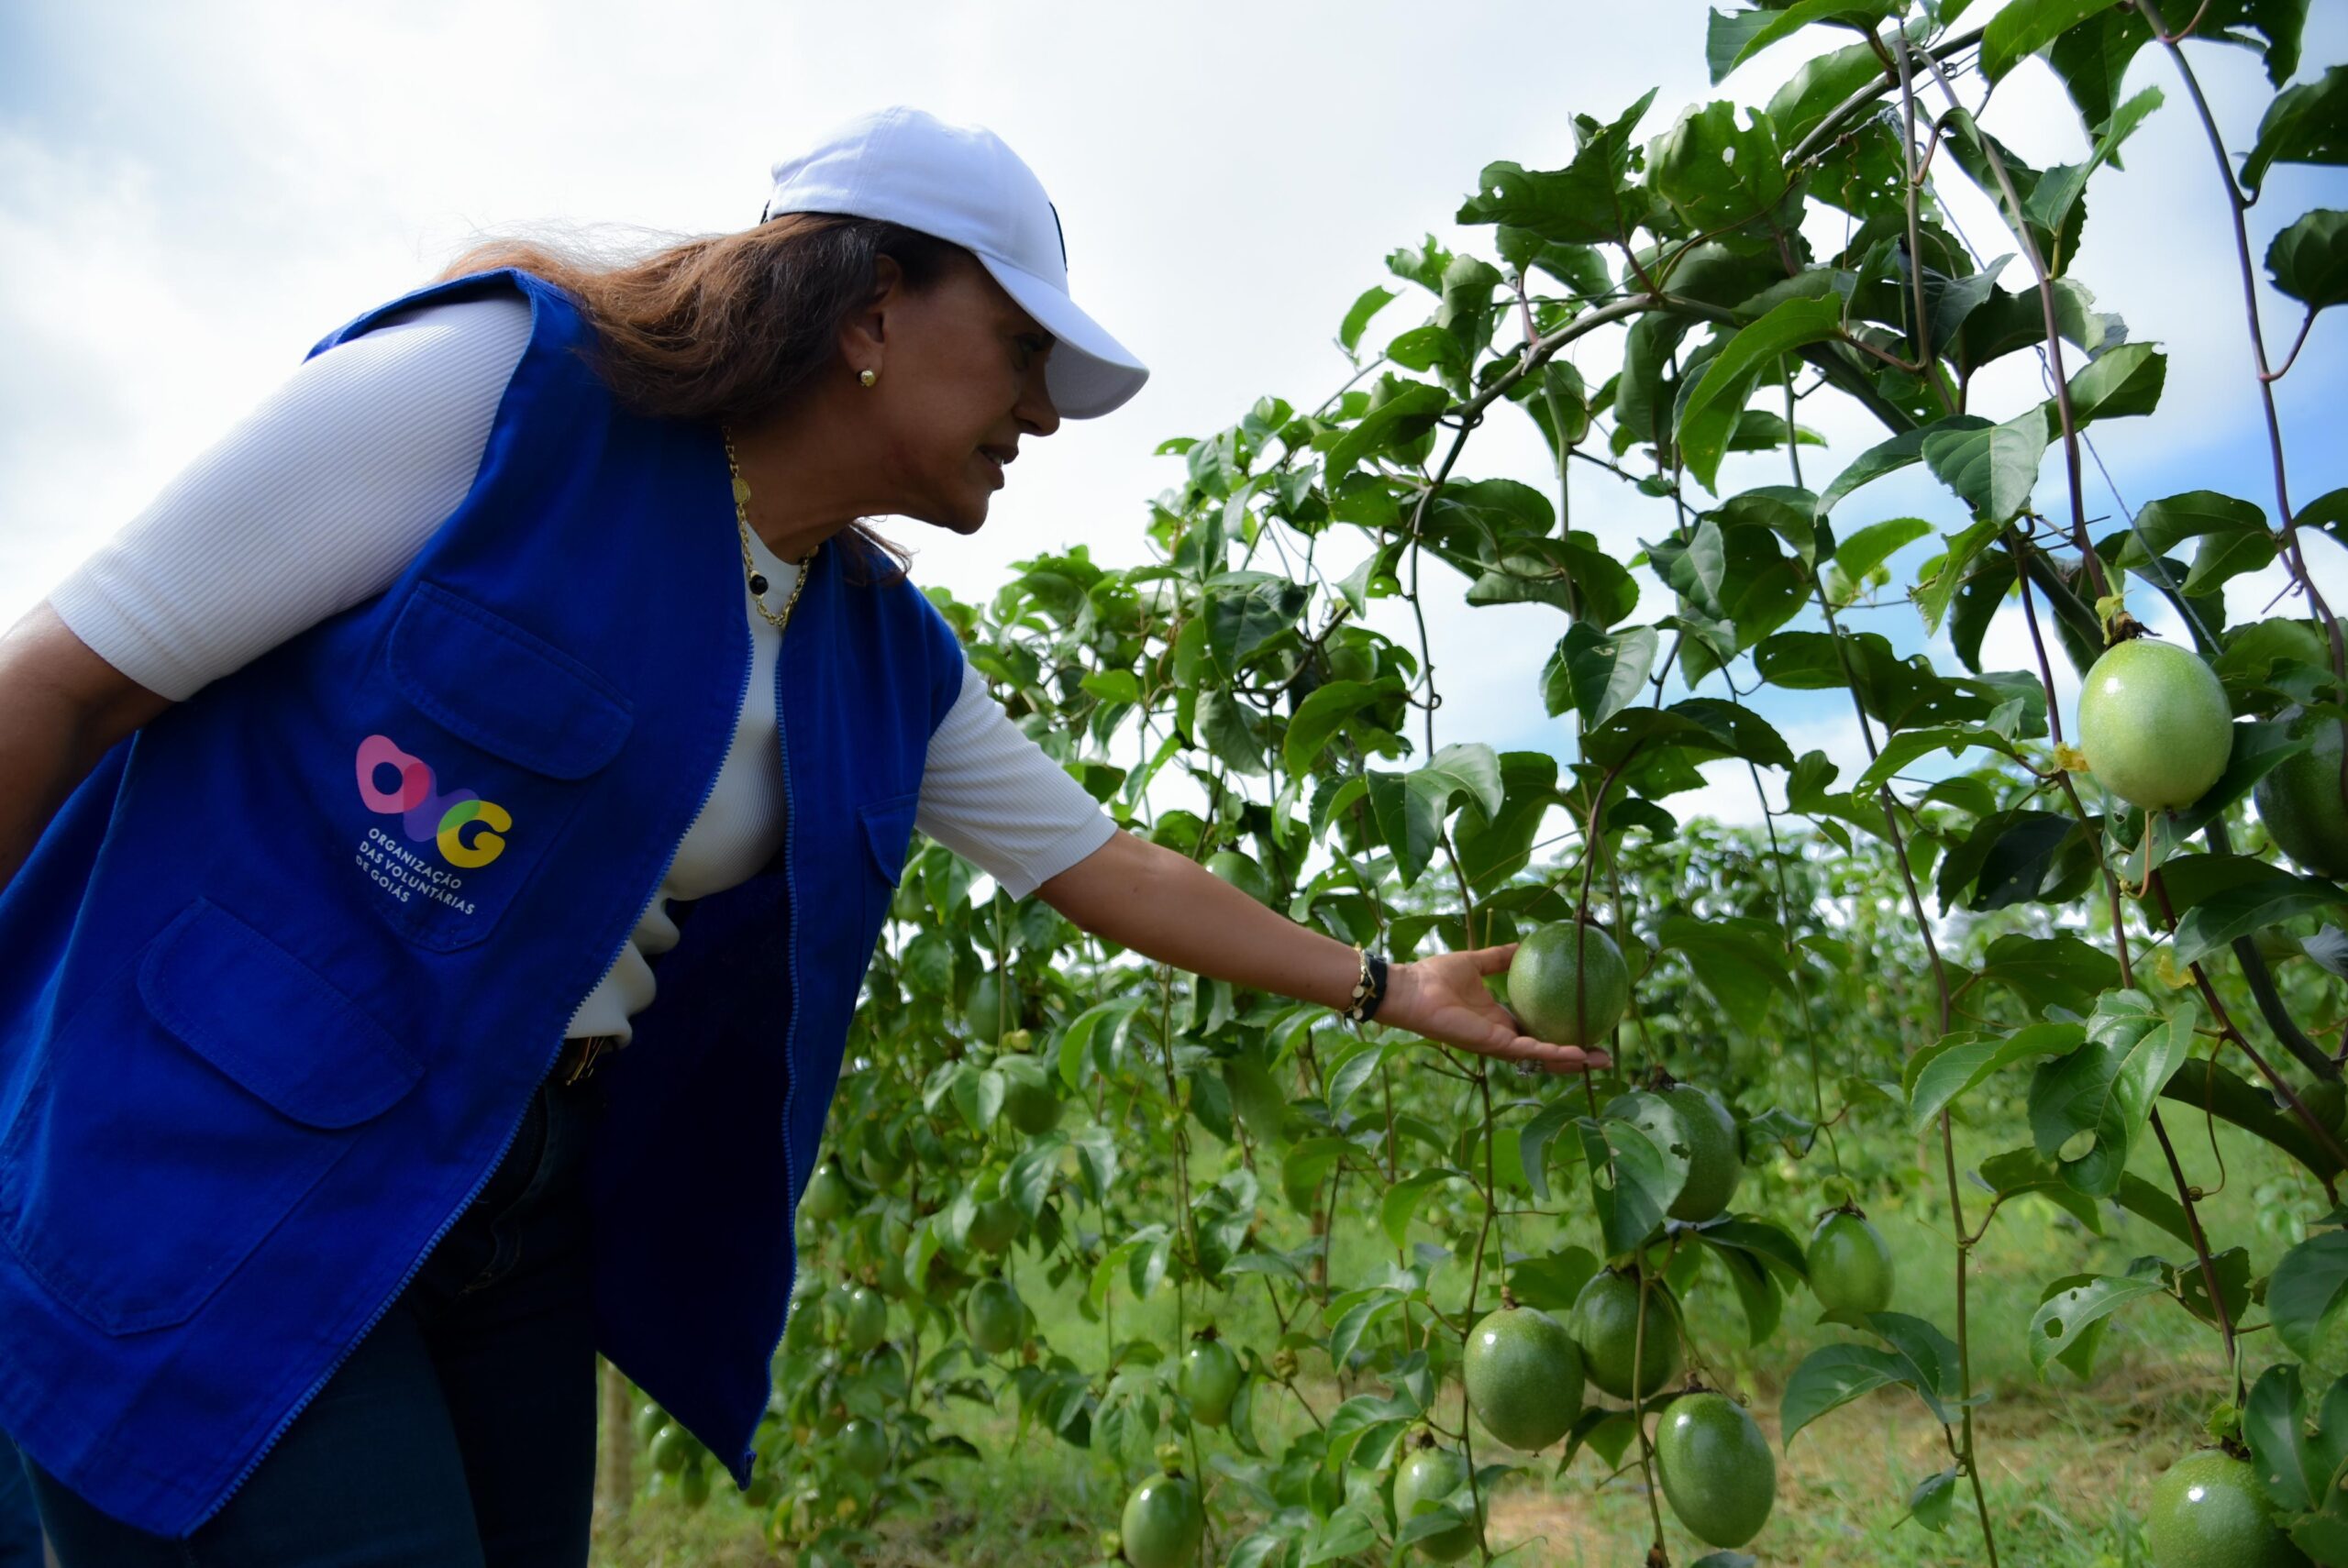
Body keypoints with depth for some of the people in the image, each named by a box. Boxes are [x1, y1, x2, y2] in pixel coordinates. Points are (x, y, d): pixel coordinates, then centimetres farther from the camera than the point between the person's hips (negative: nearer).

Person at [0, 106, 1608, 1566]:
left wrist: (1392, 989, 11)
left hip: (523, 1197, 6)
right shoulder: (495, 383, -16)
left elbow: (1108, 863, 10)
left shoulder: (889, 661, 3)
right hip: (202, 1155, -6)